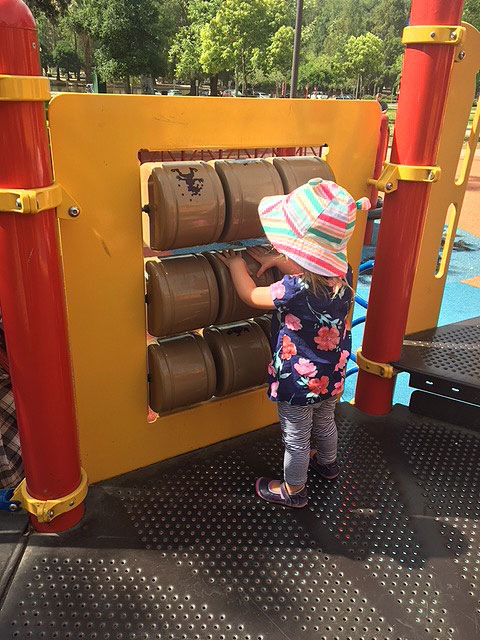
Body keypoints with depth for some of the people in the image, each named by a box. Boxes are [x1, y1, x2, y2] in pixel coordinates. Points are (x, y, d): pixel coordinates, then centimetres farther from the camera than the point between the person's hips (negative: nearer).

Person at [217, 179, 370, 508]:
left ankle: (293, 490, 39)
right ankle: (328, 463, 58)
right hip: (332, 375, 7)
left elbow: (251, 295, -17)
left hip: (299, 381, -7)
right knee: (324, 422, 32)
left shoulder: (295, 289, -36)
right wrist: (275, 260, 2)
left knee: (296, 438, 16)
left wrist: (237, 264, -2)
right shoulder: (343, 273, -16)